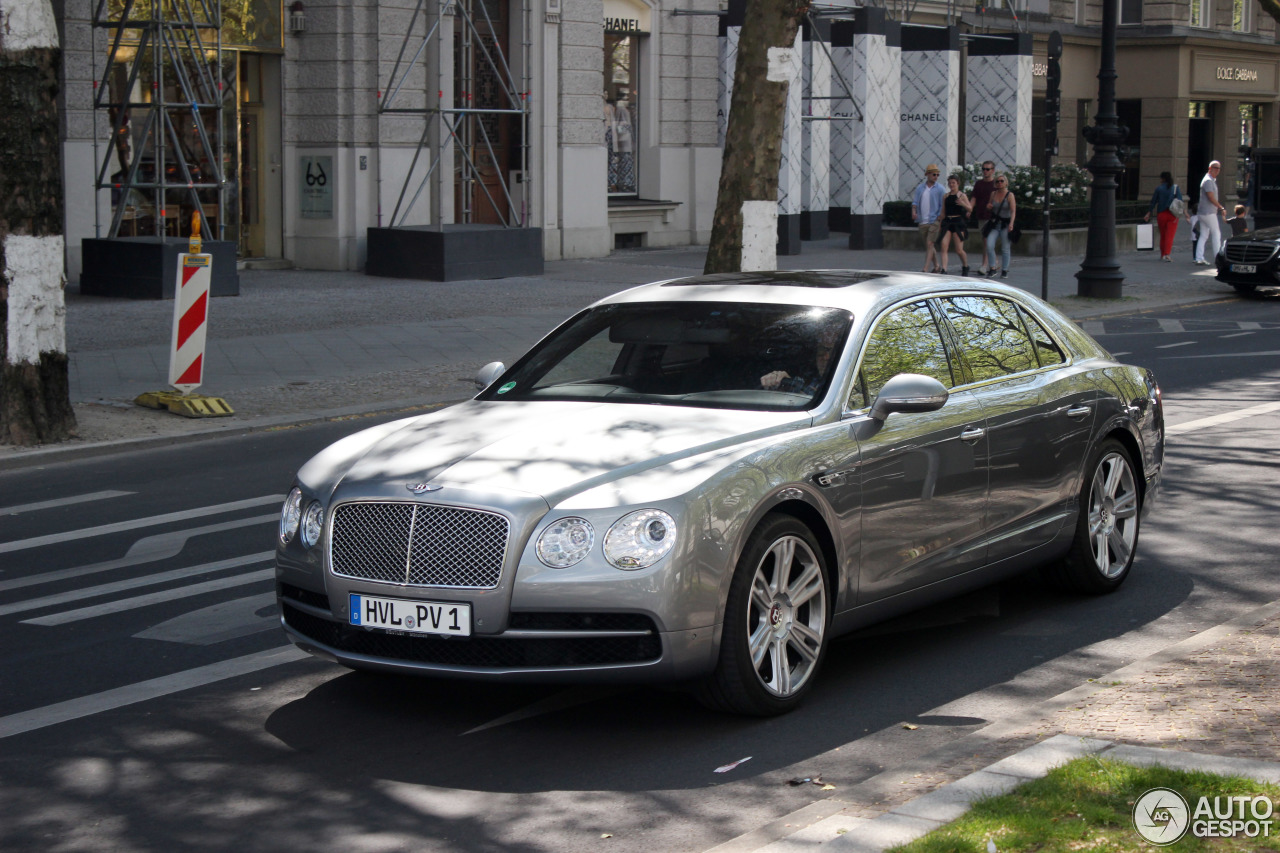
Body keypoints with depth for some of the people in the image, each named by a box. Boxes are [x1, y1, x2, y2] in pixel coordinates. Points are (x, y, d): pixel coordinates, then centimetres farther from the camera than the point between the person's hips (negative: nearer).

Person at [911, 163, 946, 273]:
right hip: (922, 222, 5)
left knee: (929, 244, -14)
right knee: (927, 246, 12)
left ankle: (926, 269, -18)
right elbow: (915, 202, 7)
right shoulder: (920, 188, 10)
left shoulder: (939, 189, -1)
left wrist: (940, 222, -11)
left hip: (934, 221, -5)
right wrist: (913, 211, -14)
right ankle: (936, 267, 26)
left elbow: (942, 206, -3)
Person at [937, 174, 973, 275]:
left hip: (958, 222, -4)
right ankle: (943, 270, -16)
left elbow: (970, 209, -7)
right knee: (943, 246, -13)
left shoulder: (962, 196, 1)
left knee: (959, 250, 0)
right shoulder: (945, 196, 12)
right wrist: (941, 224, 16)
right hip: (947, 223, 4)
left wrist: (963, 204, -26)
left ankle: (965, 266, 27)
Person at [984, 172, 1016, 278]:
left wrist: (1011, 223, -27)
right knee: (989, 245, -11)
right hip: (994, 224, 4)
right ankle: (993, 268, 1)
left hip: (1005, 224, -4)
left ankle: (1005, 270, 16)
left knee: (1006, 248, 2)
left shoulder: (1010, 195, -6)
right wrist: (988, 207, 0)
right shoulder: (993, 194, 8)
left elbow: (1013, 211, -14)